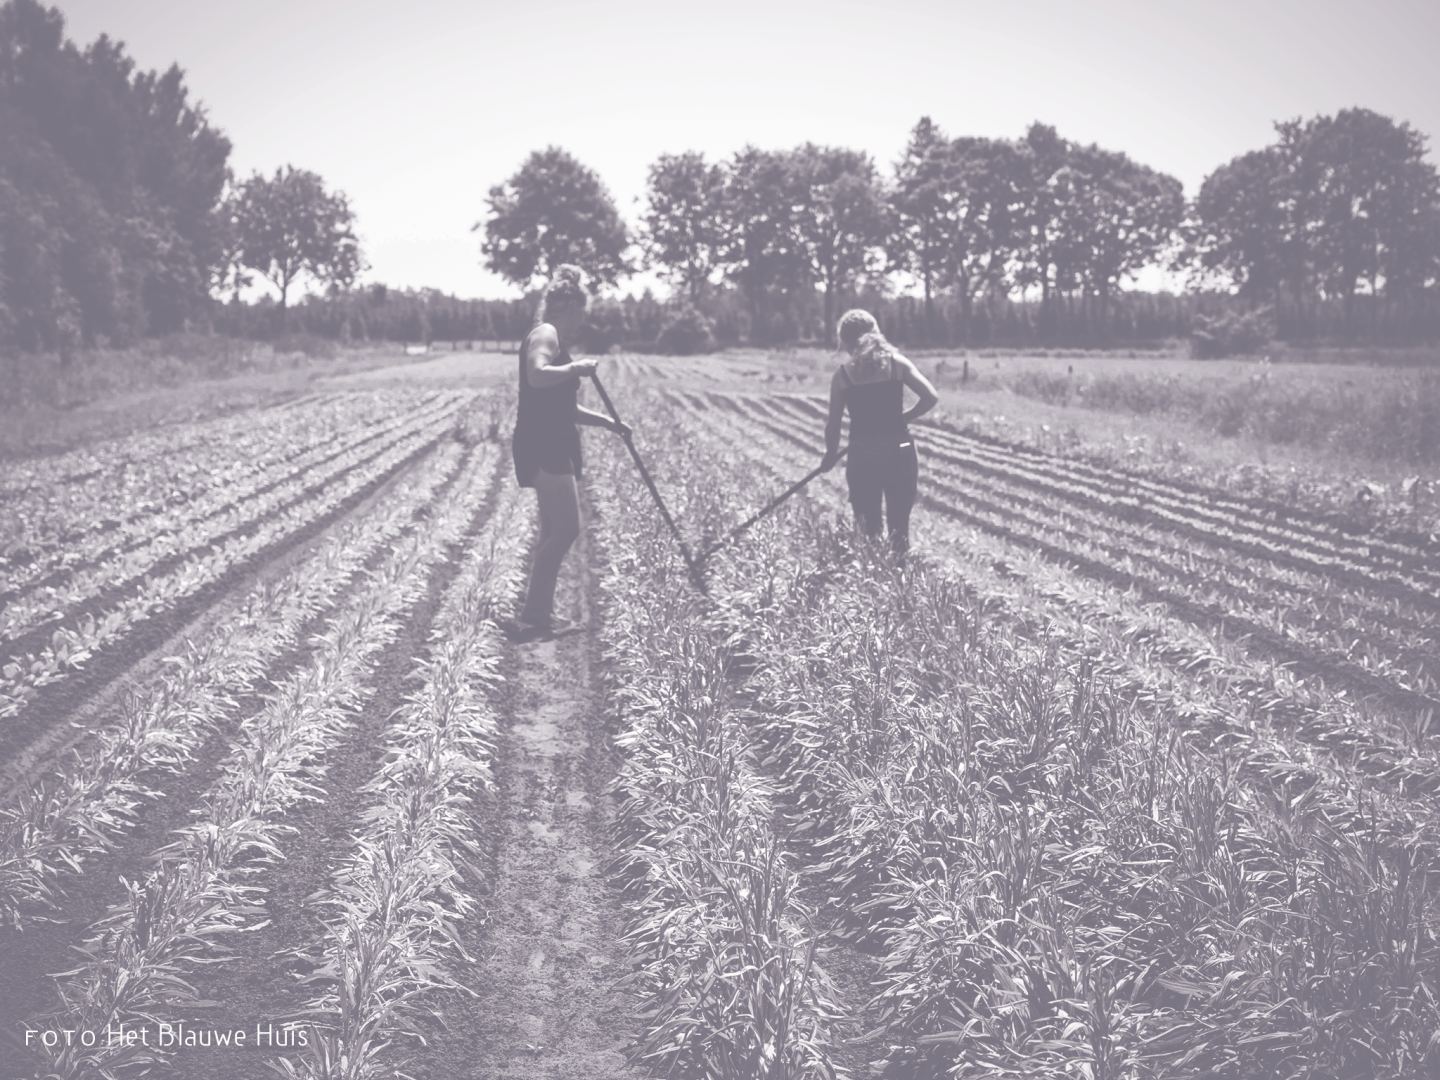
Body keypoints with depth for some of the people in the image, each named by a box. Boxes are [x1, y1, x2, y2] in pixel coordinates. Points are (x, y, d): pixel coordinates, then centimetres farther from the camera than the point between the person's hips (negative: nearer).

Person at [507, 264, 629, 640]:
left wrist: (607, 422, 28)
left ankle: (541, 616, 15)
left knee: (553, 534, 11)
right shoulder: (545, 335, -9)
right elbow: (537, 376, -31)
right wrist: (576, 368, -20)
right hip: (541, 445, -11)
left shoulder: (556, 340, 22)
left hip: (553, 447, 11)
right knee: (566, 529, -14)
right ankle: (530, 617, -14)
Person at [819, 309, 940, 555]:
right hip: (899, 452, 1)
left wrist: (831, 455, 17)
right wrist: (903, 417, 10)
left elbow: (833, 424, 2)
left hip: (862, 456, 0)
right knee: (900, 527, 10)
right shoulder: (897, 363, 1)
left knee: (867, 530, 10)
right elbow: (931, 397, -5)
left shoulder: (843, 374, -1)